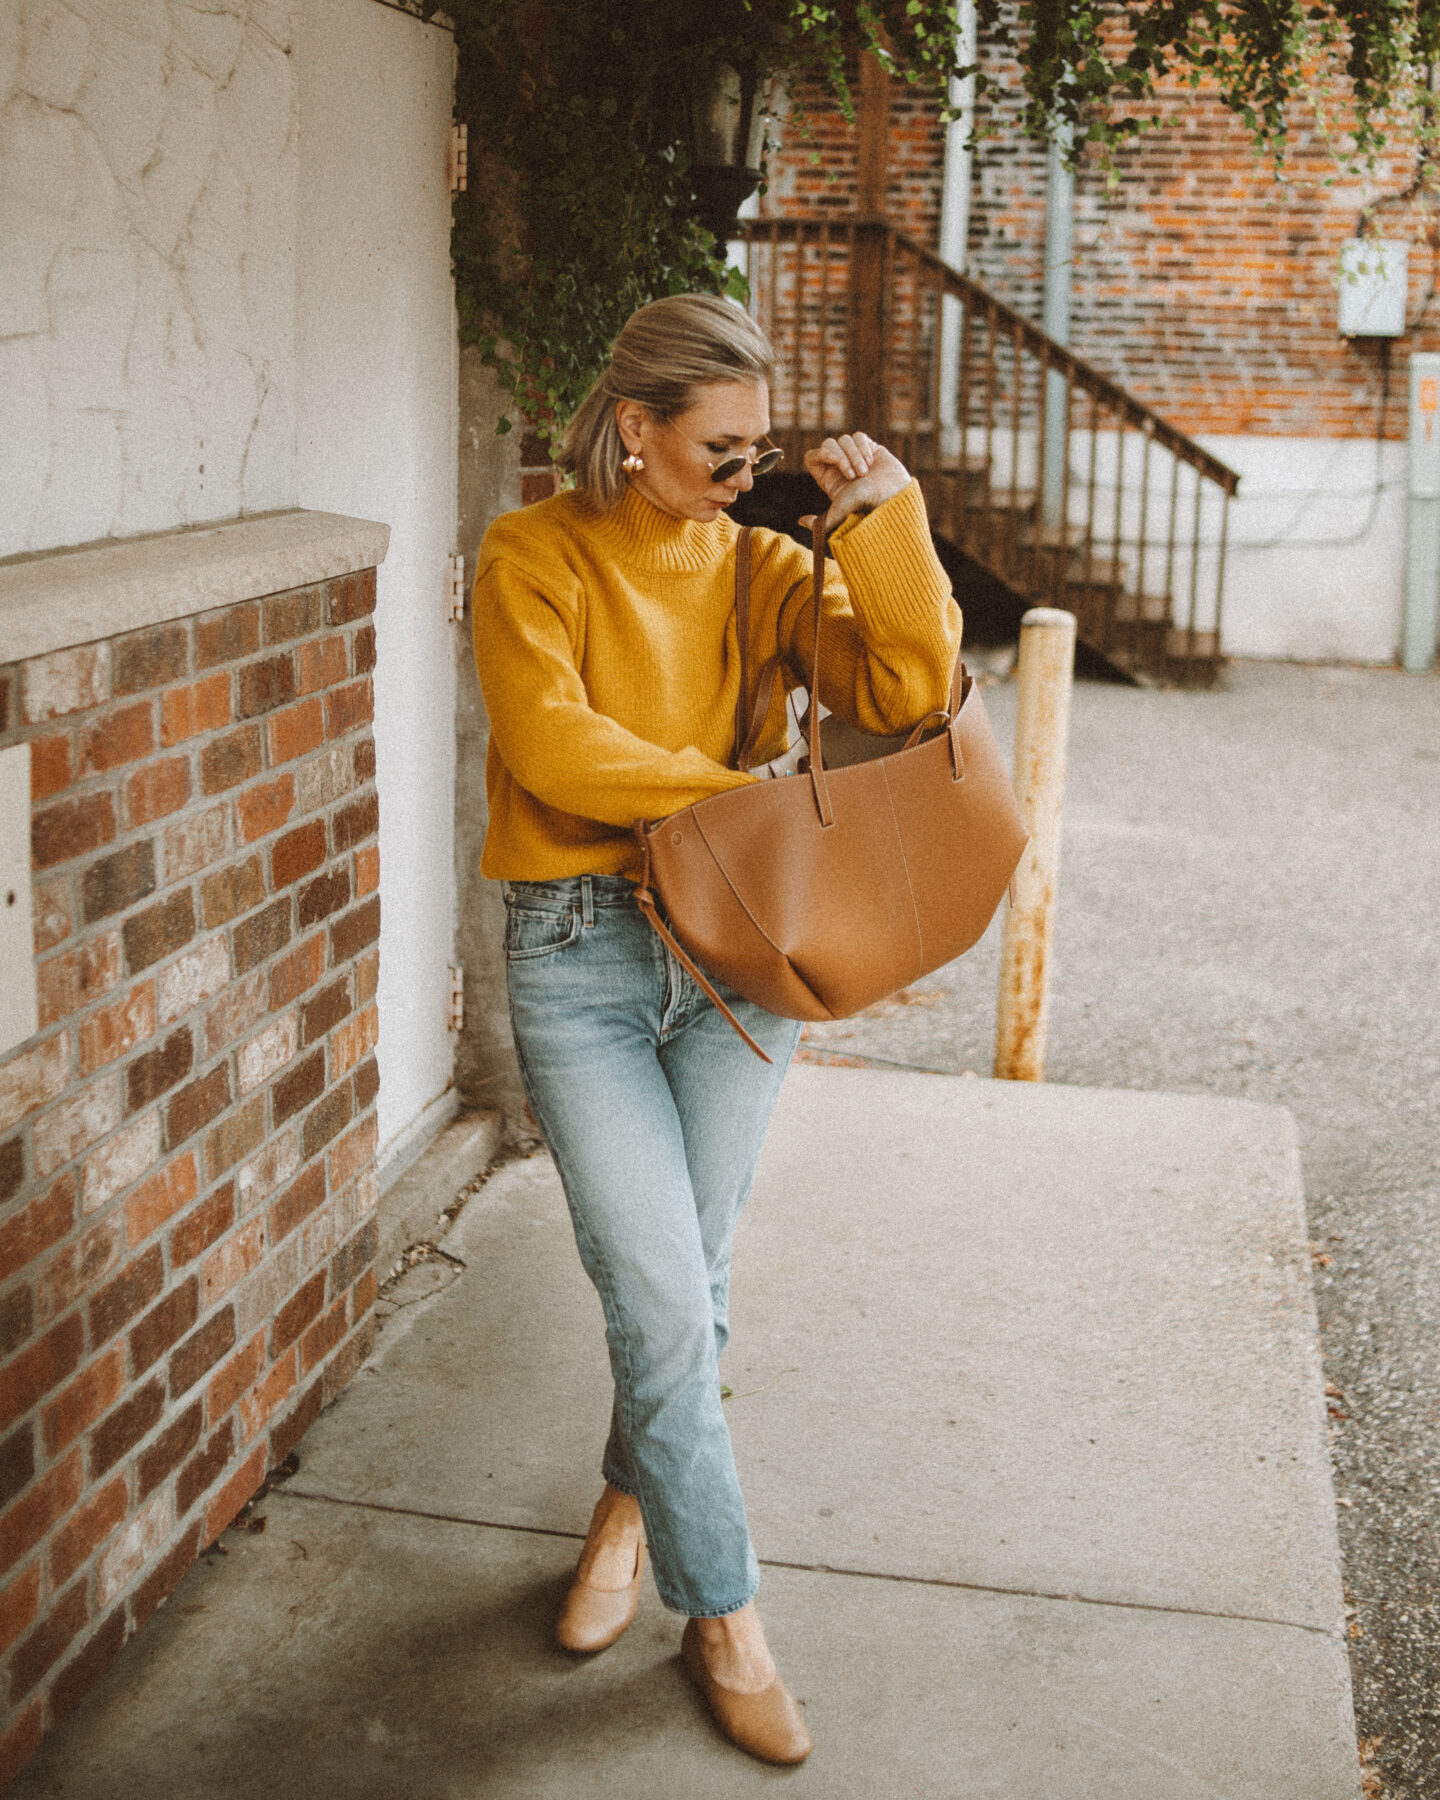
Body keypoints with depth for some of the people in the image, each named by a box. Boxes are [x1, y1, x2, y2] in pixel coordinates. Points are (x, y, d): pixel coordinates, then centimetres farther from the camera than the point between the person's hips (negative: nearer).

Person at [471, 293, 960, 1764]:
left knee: (685, 1279, 13)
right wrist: (739, 794, -14)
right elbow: (554, 744, -17)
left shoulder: (759, 564, 5)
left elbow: (908, 691, -7)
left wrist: (885, 518, -13)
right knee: (662, 1300, -5)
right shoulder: (533, 555, -4)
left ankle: (630, 1501, 41)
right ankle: (724, 1618, 13)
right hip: (579, 951, -3)